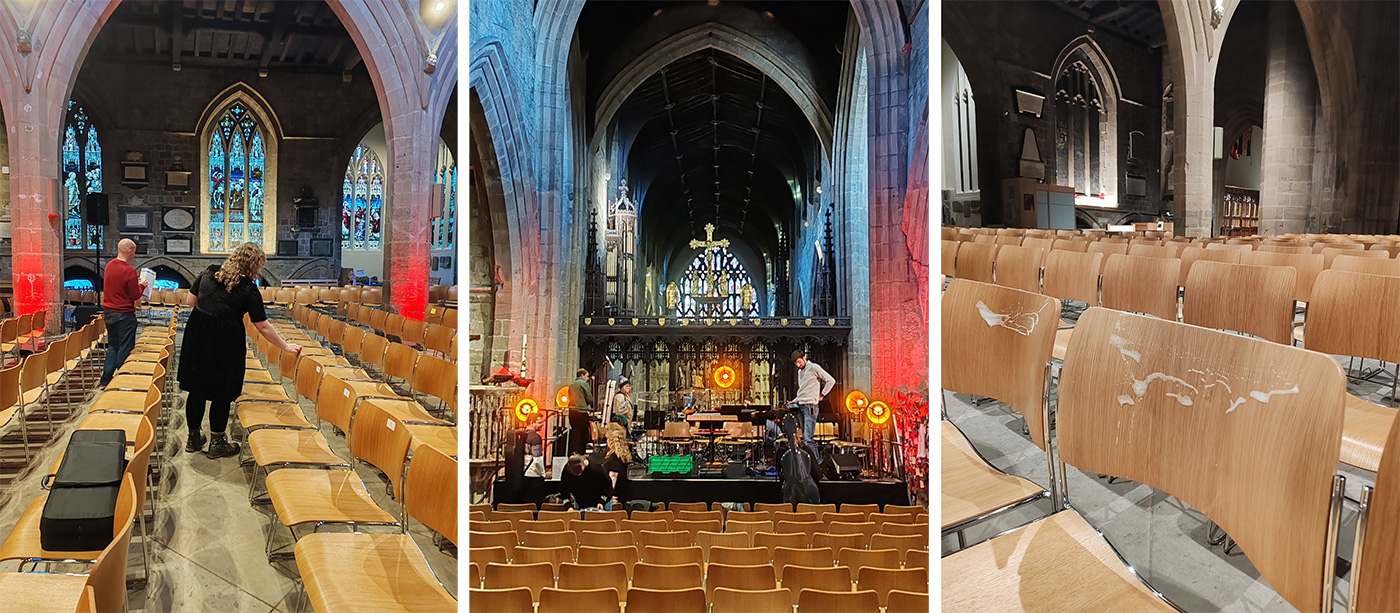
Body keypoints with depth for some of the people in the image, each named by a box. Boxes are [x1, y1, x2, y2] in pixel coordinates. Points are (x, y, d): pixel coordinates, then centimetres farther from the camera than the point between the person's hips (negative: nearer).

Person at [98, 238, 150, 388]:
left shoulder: (109, 265, 5)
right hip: (124, 314, -8)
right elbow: (135, 296, -13)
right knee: (125, 348, 1)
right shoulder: (129, 271, -18)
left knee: (112, 346, 16)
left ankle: (105, 381, 16)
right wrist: (142, 286, 5)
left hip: (108, 312, 8)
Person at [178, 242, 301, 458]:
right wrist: (285, 346, 0)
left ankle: (194, 437, 29)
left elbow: (190, 301, 8)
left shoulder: (209, 273, 2)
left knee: (197, 388, 16)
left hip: (197, 335, 5)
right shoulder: (248, 289, -11)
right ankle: (217, 443, 17)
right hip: (225, 342, -5)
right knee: (221, 393, 8)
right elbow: (263, 327, -9)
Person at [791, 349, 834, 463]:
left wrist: (822, 395, -2)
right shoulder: (800, 371, 21)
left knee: (808, 439, -16)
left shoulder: (814, 367, -4)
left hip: (810, 406, -8)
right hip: (800, 406, 8)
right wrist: (794, 401, 17)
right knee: (804, 437, 6)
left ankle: (817, 463, -14)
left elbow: (831, 381, -5)